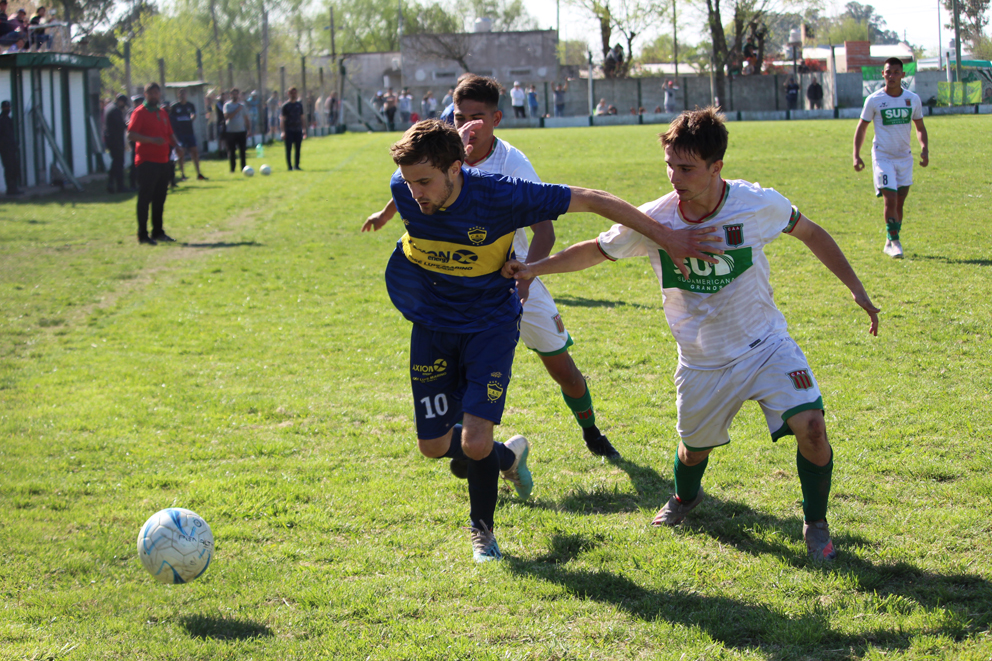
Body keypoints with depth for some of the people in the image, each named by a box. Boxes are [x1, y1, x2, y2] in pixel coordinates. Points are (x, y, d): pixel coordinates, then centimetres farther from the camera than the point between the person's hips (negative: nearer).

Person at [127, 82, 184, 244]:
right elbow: (131, 135, -17)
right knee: (145, 198, -5)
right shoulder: (140, 113, -7)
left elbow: (169, 133, 27)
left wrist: (176, 145, 7)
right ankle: (142, 235, -2)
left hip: (163, 161, 8)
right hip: (147, 162, -8)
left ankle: (158, 232, 20)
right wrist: (152, 140, -26)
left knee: (159, 198, 12)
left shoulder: (162, 113, 17)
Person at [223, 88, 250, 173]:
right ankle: (232, 169, 4)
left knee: (242, 151, 3)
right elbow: (227, 116, -14)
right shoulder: (227, 105, 0)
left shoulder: (242, 106, 10)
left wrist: (249, 129, 4)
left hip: (241, 131, 3)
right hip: (231, 131, -3)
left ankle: (243, 168, 11)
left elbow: (246, 118, 15)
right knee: (231, 151, -3)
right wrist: (237, 110, -15)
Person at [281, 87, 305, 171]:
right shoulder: (285, 105, -1)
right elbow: (283, 119, -3)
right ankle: (289, 166, -1)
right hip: (289, 130, -4)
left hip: (298, 130, 4)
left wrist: (303, 129, 11)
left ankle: (297, 165, 11)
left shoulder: (299, 105, 11)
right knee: (288, 149, -4)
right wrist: (283, 131, -10)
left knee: (298, 148, 4)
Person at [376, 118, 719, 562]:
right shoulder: (404, 190, -20)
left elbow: (592, 201, -21)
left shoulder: (499, 196, -29)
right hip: (433, 327, 4)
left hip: (490, 324, -4)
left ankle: (482, 529, 13)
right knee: (433, 446, 6)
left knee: (475, 441, -17)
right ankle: (508, 457, 38)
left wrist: (665, 237, -18)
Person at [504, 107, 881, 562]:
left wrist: (855, 288, 3)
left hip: (765, 346, -1)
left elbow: (810, 233, 3)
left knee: (810, 426, -20)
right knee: (693, 448, 14)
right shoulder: (654, 220, -16)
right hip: (702, 364, 1)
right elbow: (596, 251, 1)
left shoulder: (758, 204, -16)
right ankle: (686, 498, 53)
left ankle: (816, 525, 5)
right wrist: (535, 269, -7)